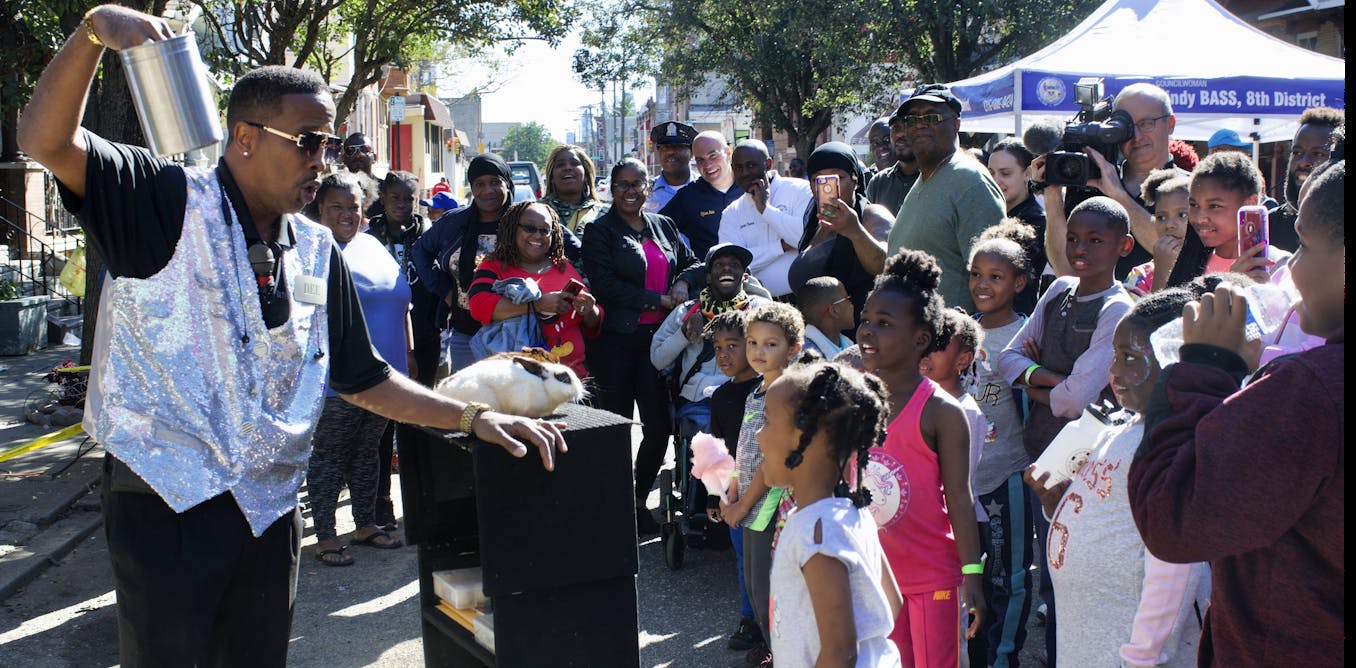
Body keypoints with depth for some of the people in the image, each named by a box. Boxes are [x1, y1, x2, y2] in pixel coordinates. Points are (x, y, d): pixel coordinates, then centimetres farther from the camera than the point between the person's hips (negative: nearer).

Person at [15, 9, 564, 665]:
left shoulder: (318, 252, 10)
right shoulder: (170, 204, -6)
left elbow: (364, 381, 15)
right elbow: (46, 141, -21)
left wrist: (474, 416, 5)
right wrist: (95, 28, -35)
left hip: (269, 508, 5)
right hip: (166, 505, -5)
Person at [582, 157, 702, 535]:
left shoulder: (663, 226, 14)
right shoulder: (600, 232, -2)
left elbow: (692, 261, 21)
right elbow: (604, 285, -12)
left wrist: (683, 283, -2)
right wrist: (658, 301, -14)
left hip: (658, 337, 5)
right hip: (617, 341, -5)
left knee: (659, 426, 4)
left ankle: (640, 501, 19)